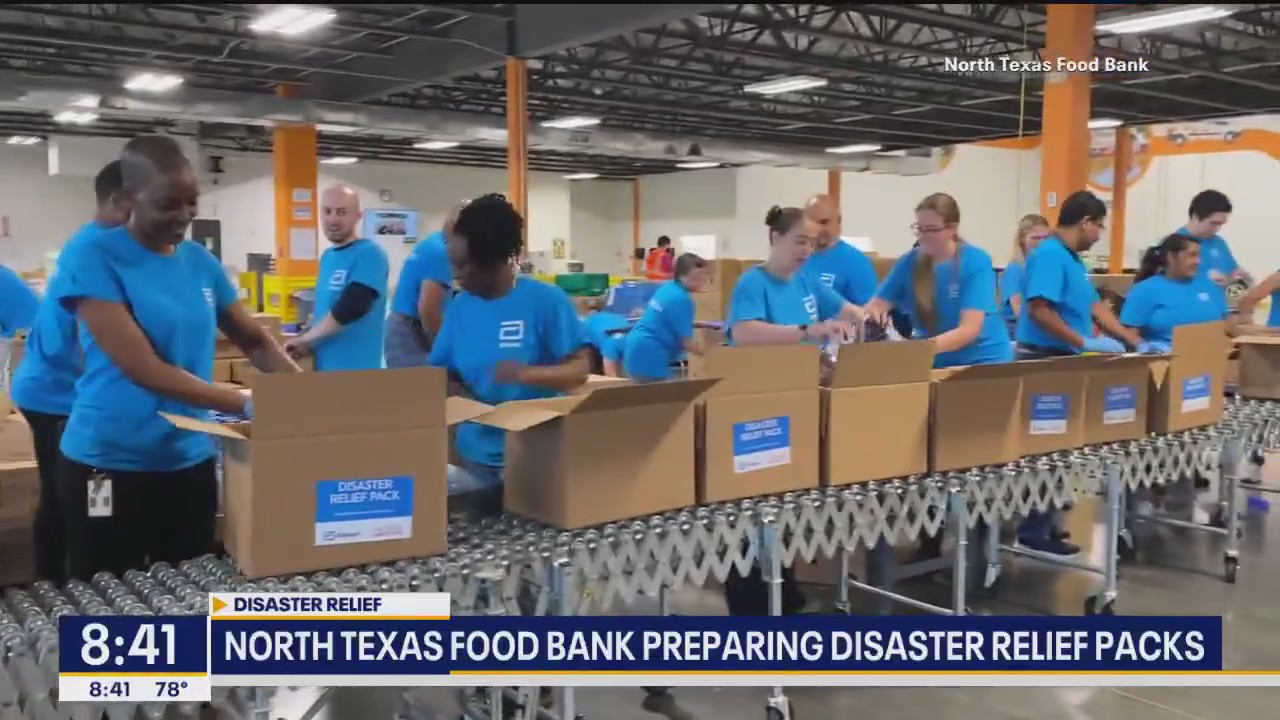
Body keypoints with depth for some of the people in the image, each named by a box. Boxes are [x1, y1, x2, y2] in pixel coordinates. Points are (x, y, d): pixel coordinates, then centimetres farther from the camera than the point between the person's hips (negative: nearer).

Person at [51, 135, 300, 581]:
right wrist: (246, 405, -25)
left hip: (191, 461, 5)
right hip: (109, 465, -5)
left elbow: (256, 342, 11)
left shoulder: (200, 261, 5)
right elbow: (144, 369, -20)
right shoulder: (92, 259, -13)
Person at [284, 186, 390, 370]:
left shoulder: (370, 253, -12)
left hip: (357, 370, -8)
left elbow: (350, 308, -22)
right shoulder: (327, 256, 15)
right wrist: (309, 343, 5)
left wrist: (304, 338, -12)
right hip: (324, 367, 8)